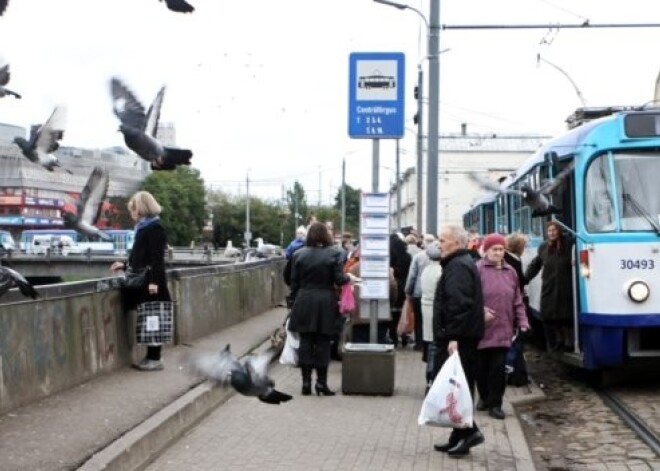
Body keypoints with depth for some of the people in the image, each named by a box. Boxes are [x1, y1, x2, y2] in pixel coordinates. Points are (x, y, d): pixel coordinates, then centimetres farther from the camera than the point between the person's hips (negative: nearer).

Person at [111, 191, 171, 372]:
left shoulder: (155, 228, -11)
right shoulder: (143, 228, 16)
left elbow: (157, 257, -18)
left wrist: (154, 281, -23)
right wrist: (124, 265, 30)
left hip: (151, 282, -9)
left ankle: (155, 359, 2)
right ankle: (150, 357, 15)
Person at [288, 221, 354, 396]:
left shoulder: (299, 254, 1)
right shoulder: (333, 253, -6)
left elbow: (294, 282, 2)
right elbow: (338, 279, -8)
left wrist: (296, 300, 12)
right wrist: (348, 277, 13)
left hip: (304, 304, 2)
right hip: (326, 304, -2)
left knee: (306, 342, 7)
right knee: (323, 343, 4)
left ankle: (306, 382, 9)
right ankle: (321, 382, 6)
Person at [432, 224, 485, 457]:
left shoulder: (458, 267, -14)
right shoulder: (462, 263, 20)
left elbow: (459, 304, -24)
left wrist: (453, 337, -28)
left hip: (457, 339, -11)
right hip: (462, 336, 11)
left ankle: (468, 431, -8)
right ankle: (460, 436, 17)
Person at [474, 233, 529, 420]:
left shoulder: (510, 272, 10)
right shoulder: (477, 269, -6)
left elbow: (517, 301, 12)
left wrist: (522, 322, 4)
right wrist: (481, 311, -22)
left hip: (503, 329, 3)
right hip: (482, 328, -3)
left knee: (498, 367, -1)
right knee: (482, 366, 9)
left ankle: (495, 404, 8)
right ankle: (484, 397, 30)